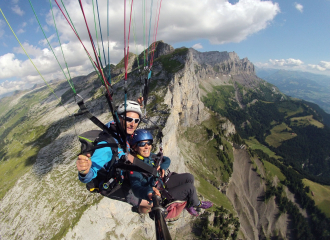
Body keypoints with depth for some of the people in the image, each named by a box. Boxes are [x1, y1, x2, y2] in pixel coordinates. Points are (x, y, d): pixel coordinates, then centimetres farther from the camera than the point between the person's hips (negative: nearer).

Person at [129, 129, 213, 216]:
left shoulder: (150, 156, -5)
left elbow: (166, 160, 7)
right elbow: (136, 187, -42)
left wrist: (162, 167, -17)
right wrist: (149, 191, -63)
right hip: (159, 195, -8)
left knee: (189, 177, 1)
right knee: (190, 188, -12)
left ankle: (188, 203, 21)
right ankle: (197, 204, 23)